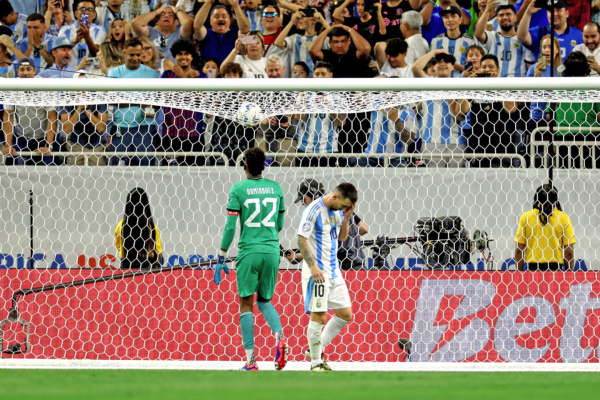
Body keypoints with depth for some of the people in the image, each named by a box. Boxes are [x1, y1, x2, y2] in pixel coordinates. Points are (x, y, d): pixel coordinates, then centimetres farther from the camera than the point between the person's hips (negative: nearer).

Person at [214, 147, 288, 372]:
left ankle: (251, 360, -1)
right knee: (264, 301, 18)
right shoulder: (275, 188, 7)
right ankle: (280, 336, -11)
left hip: (248, 252, -3)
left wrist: (221, 258, -1)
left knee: (246, 304, 5)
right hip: (272, 251, 4)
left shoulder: (238, 189, -4)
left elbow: (230, 226, -7)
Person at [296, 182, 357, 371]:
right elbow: (302, 239, -15)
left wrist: (346, 217, 1)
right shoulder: (314, 210, -14)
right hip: (317, 272, -8)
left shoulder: (338, 211, 9)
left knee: (345, 314, 7)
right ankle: (315, 362, 3)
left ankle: (317, 349, 19)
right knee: (319, 317, -7)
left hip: (333, 271, 8)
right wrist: (312, 266, -21)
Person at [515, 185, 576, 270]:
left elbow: (518, 250, 4)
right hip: (555, 267, -1)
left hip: (532, 267, 1)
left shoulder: (525, 217, 5)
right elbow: (569, 252, 2)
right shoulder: (564, 217, 3)